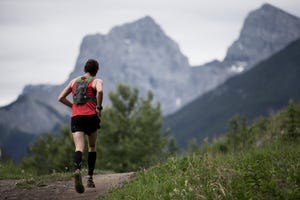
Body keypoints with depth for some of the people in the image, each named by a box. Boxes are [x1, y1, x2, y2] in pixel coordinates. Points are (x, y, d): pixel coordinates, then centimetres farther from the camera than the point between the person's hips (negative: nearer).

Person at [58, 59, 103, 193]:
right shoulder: (96, 81, 6)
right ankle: (90, 178, 13)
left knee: (79, 147, -12)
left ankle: (77, 170, -42)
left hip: (76, 117, 2)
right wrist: (99, 107, -8)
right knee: (92, 147, 18)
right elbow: (100, 91, -19)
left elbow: (61, 98, 18)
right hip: (91, 116, -2)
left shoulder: (74, 81, 20)